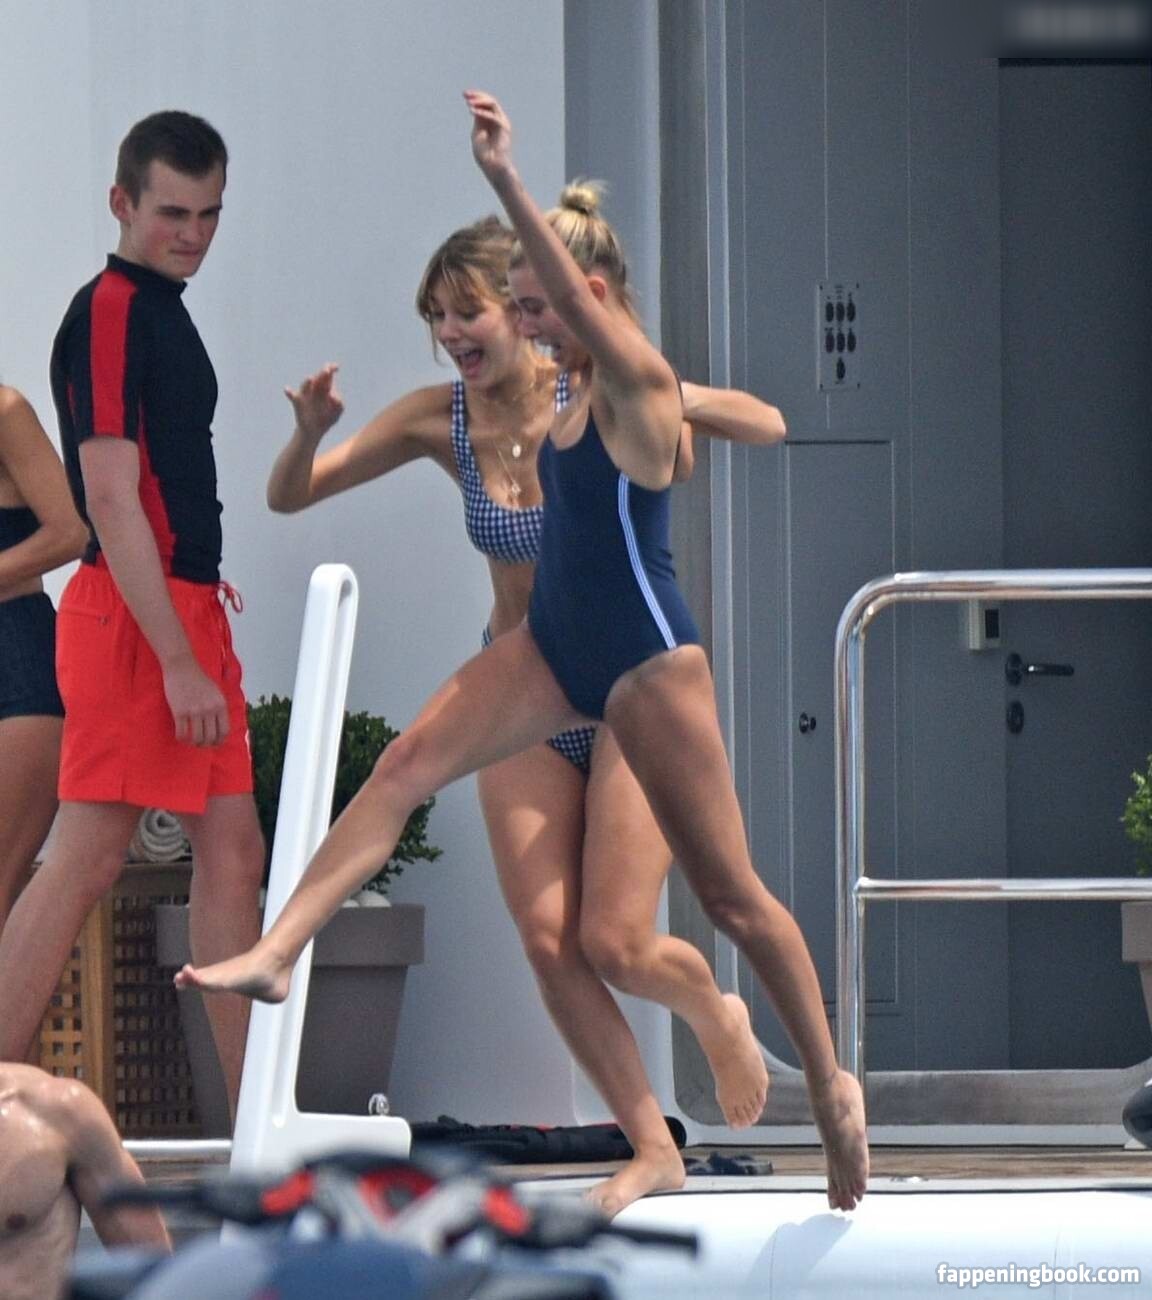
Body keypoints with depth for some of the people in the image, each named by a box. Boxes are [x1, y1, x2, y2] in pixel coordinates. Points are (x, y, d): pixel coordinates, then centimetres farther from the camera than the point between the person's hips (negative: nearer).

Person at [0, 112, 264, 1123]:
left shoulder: (164, 313, 17)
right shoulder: (109, 312, -12)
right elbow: (112, 503, -18)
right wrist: (177, 662, -22)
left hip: (185, 611, 10)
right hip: (136, 616, -10)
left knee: (233, 851, 8)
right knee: (87, 860, -11)